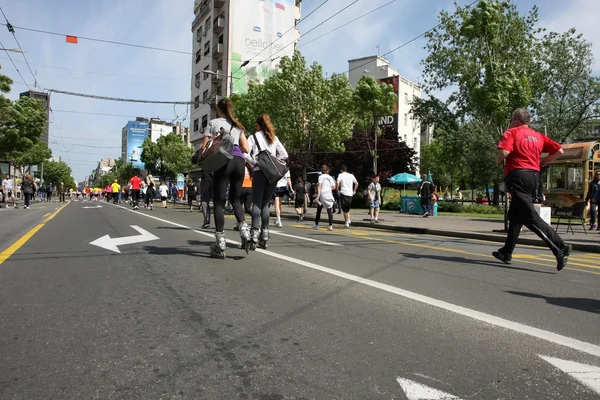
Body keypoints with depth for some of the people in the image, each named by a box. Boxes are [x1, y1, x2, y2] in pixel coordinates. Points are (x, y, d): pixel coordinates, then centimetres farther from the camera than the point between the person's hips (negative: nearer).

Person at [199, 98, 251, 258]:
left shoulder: (213, 122, 13)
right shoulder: (238, 126, 24)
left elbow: (205, 146, 6)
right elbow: (246, 149, 18)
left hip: (223, 161, -4)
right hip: (239, 161, 4)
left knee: (219, 201, -1)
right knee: (235, 198, 17)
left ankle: (220, 244, -3)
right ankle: (244, 228, -8)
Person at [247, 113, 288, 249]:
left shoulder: (253, 137, 6)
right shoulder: (274, 138, 16)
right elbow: (284, 155, 10)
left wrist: (252, 164, 8)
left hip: (259, 171, -3)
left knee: (257, 203, -4)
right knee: (265, 204, 10)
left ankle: (254, 234, -16)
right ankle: (264, 235, 8)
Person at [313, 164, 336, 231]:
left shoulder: (321, 176, -1)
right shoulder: (330, 177, 11)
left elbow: (319, 186, -11)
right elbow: (334, 187, 9)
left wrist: (318, 195, -17)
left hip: (322, 195, -3)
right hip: (329, 195, 3)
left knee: (319, 211, 10)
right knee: (329, 211, 0)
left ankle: (316, 225, 18)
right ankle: (331, 226, -8)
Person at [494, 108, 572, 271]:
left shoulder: (511, 132, -1)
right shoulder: (538, 136, 17)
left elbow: (504, 152, -18)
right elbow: (559, 151, 10)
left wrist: (498, 161, 3)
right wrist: (541, 163, 18)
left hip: (518, 175, -8)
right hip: (534, 175, 8)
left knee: (530, 217, -12)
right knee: (515, 216, 15)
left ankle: (560, 248, -22)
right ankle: (506, 253, 21)